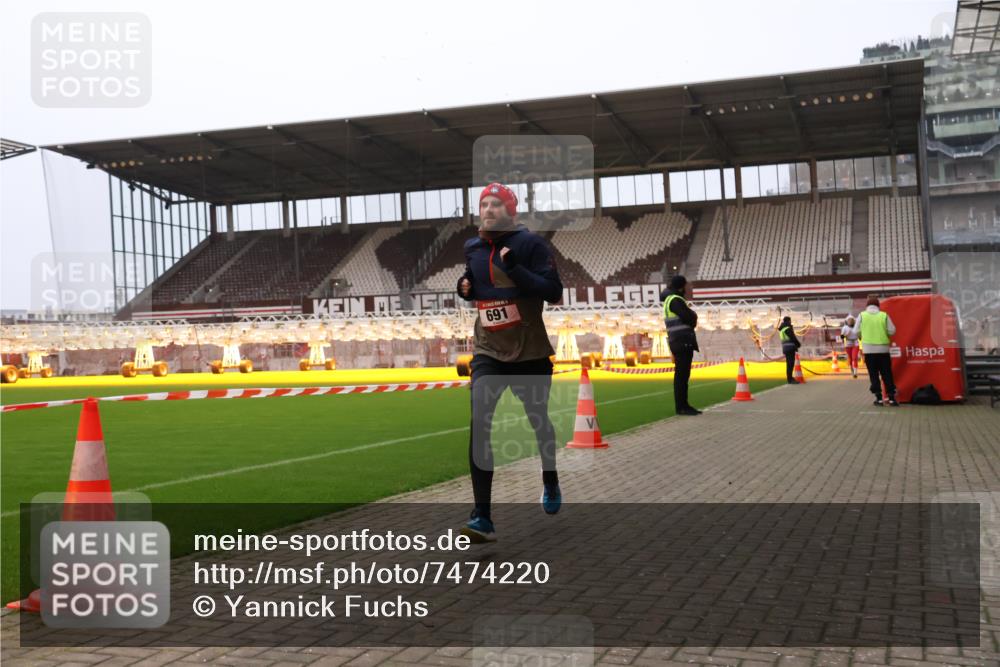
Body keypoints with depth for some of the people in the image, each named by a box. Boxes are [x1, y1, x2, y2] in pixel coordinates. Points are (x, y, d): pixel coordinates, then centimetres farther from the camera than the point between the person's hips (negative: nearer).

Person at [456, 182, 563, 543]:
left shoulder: (531, 244, -10)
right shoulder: (472, 248, 5)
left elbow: (554, 292, -19)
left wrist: (515, 268, -29)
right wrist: (465, 288, -2)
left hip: (531, 353, -2)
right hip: (488, 352, 3)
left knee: (538, 421, 16)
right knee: (479, 425, -16)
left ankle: (551, 484, 47)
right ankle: (482, 518, -16)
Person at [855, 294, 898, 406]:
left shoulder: (862, 315, -1)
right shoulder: (884, 315, -1)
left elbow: (856, 332, -1)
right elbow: (892, 331, -3)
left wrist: (862, 337, 20)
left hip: (869, 349, 0)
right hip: (883, 348, 0)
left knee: (874, 374, 6)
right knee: (887, 374, 7)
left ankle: (879, 398, 3)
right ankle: (891, 397, 4)